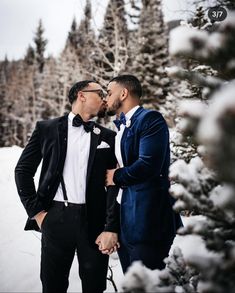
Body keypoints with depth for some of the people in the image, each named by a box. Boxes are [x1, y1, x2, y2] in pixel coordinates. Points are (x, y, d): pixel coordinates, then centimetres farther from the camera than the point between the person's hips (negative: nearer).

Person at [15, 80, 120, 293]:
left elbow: (116, 184, 3)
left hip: (94, 220, 1)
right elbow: (23, 170, 8)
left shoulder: (108, 137, 8)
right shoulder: (47, 129, 6)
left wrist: (111, 228, -5)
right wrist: (36, 211, 0)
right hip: (56, 217, -1)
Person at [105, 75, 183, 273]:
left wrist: (116, 177, -6)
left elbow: (148, 165, -21)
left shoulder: (150, 119, -9)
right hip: (125, 220, 9)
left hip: (148, 221, -9)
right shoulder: (121, 126, 19)